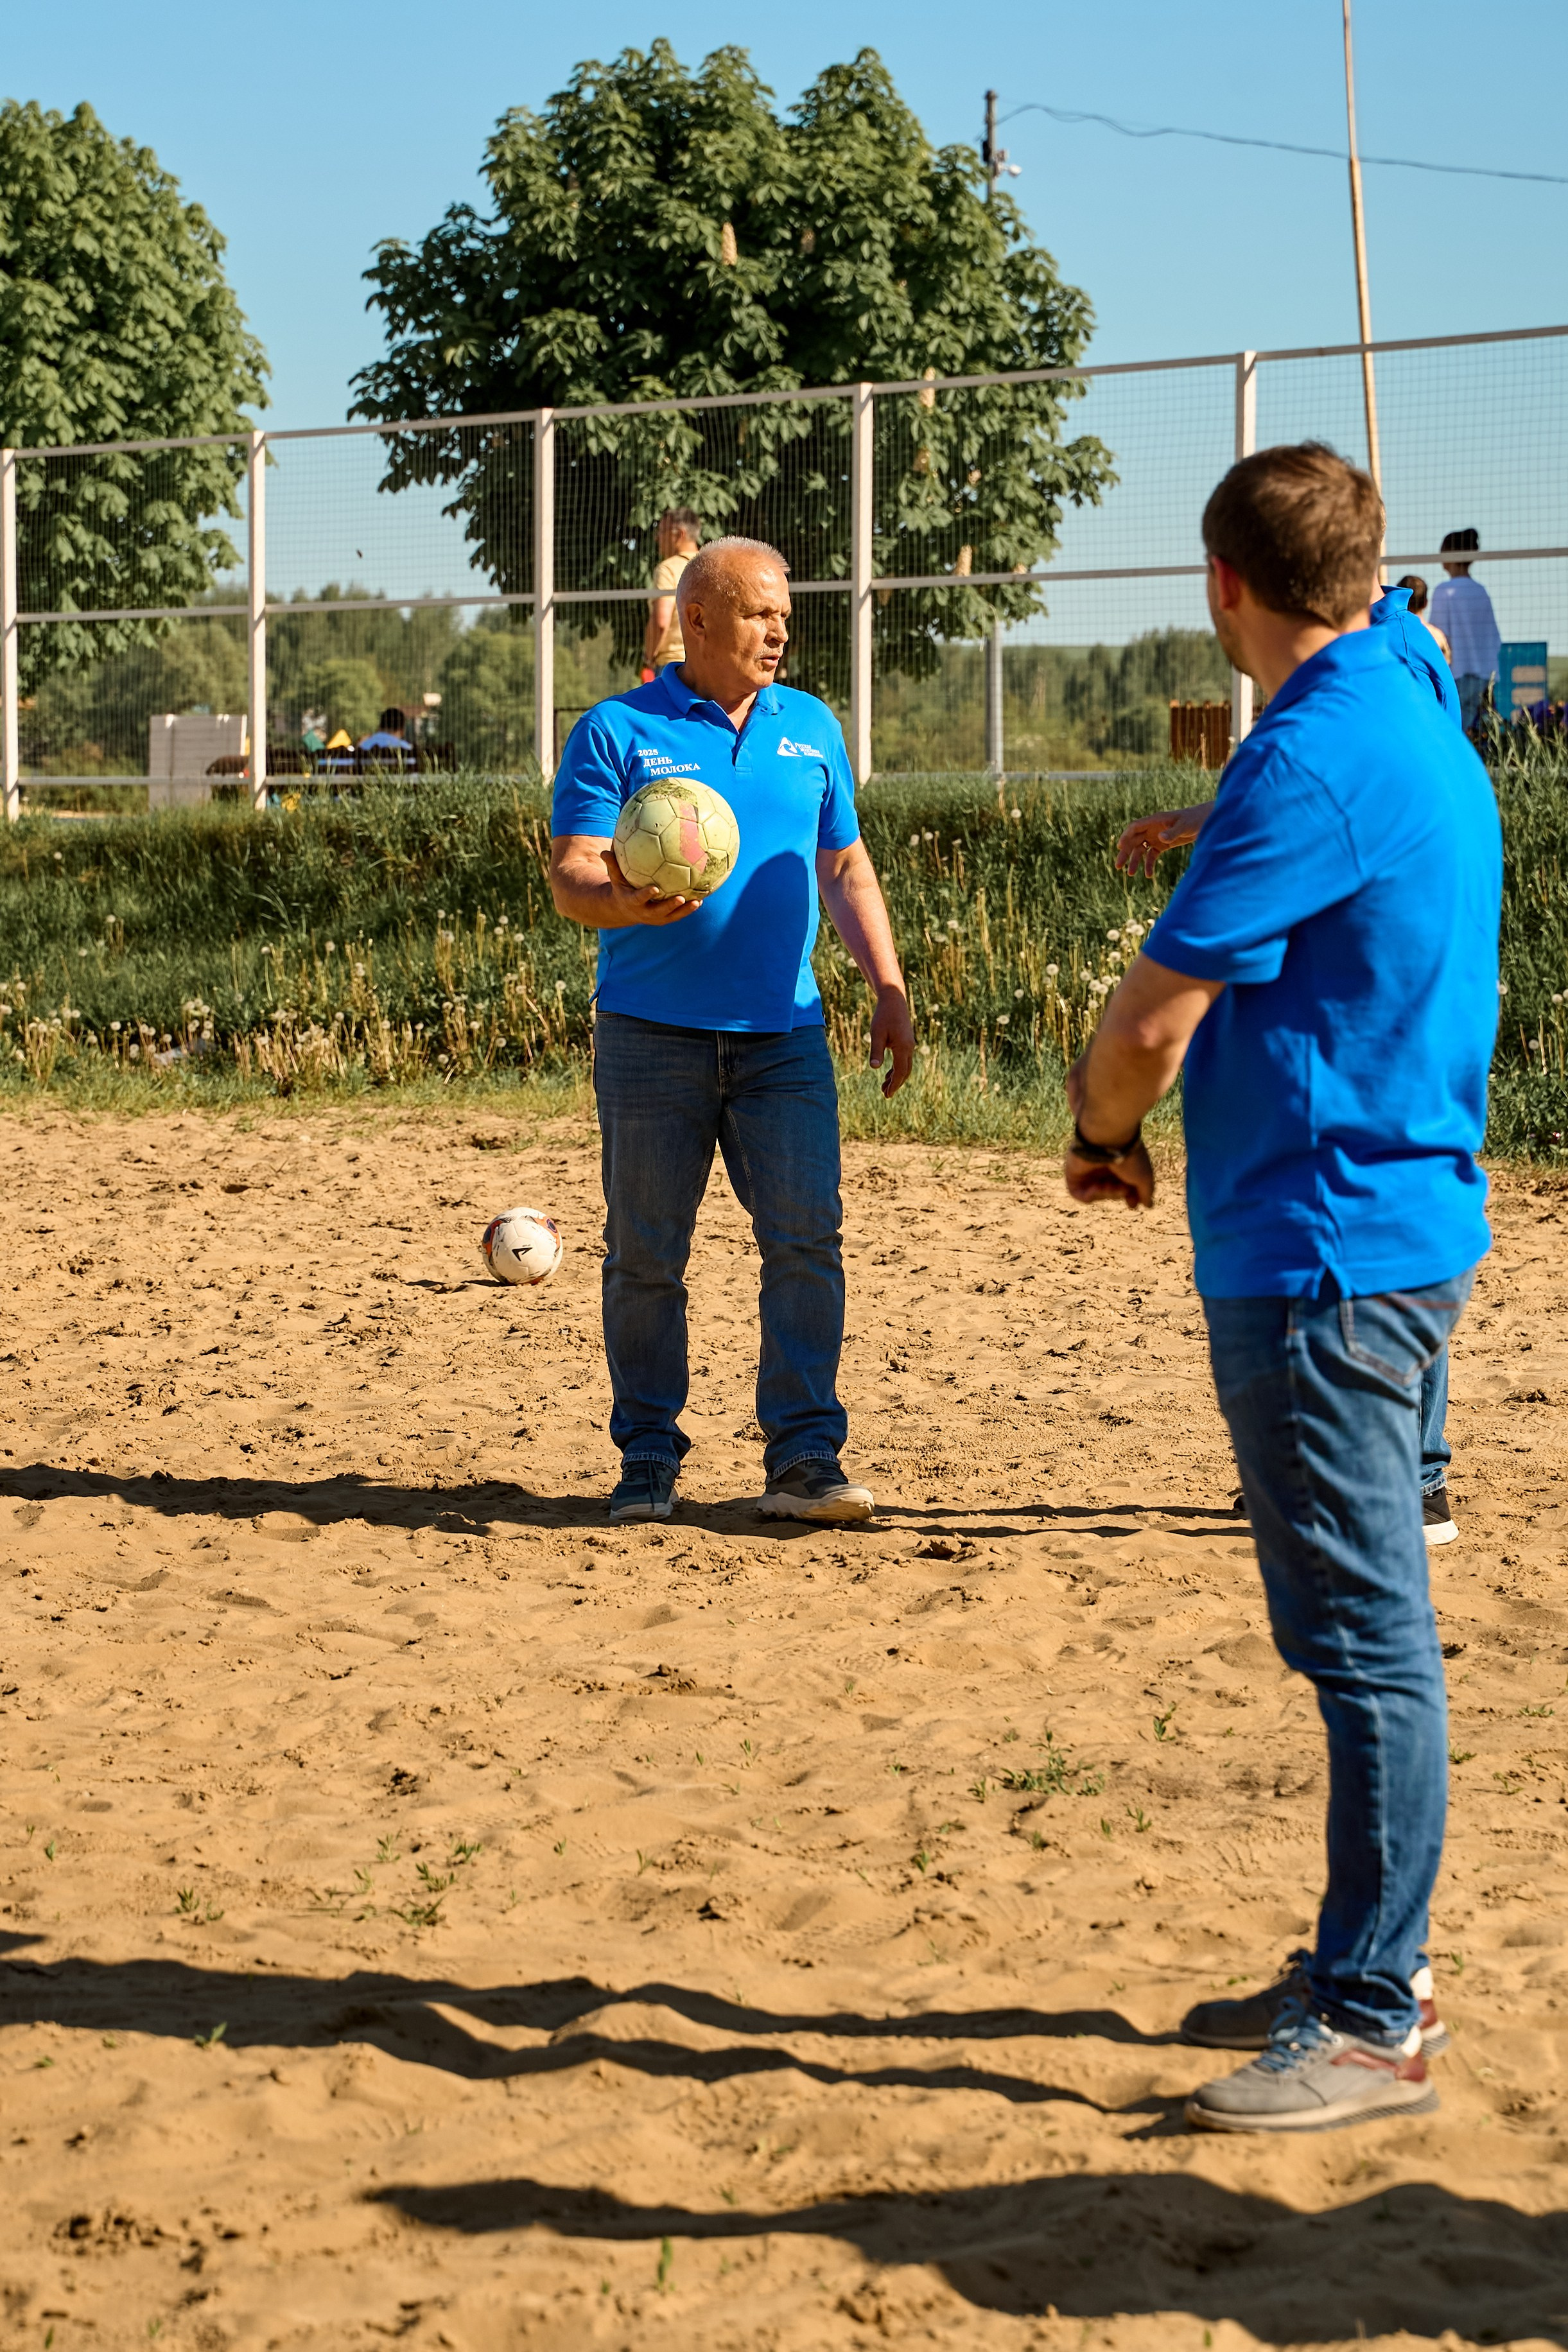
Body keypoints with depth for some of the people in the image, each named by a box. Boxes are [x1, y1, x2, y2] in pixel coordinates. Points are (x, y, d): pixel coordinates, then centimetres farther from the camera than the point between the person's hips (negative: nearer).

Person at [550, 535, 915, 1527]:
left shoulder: (812, 728, 14)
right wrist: (621, 900, -27)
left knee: (807, 1238, -7)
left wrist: (889, 986, 11)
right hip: (652, 1033, -2)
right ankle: (648, 1459, 13)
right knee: (646, 1253, 3)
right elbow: (571, 875, -5)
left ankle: (805, 1458, -4)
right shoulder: (618, 732, 2)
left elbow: (845, 867, 20)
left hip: (783, 1034, 3)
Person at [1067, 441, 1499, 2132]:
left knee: (1367, 1641, -4)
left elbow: (1149, 1021, -18)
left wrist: (1102, 1128, -1)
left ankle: (1372, 2027, 3)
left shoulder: (1311, 762, -18)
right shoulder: (1417, 729, 13)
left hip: (1324, 1252, -10)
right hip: (1390, 1219, 10)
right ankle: (1368, 1964, 26)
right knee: (1354, 1632, 17)